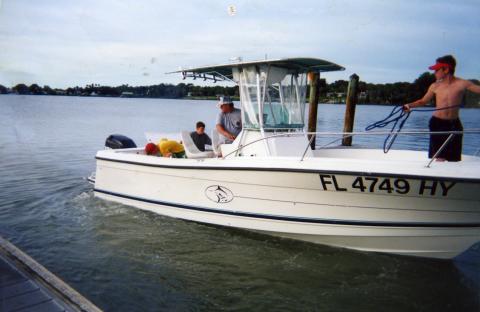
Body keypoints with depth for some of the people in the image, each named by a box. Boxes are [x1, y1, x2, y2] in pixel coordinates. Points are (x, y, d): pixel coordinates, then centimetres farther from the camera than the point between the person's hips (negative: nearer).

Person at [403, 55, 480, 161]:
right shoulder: (435, 86, 1)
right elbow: (423, 101, 12)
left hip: (454, 124, 0)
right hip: (438, 123, 0)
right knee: (440, 157, -8)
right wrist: (409, 105, -1)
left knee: (454, 159, 6)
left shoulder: (462, 84, -5)